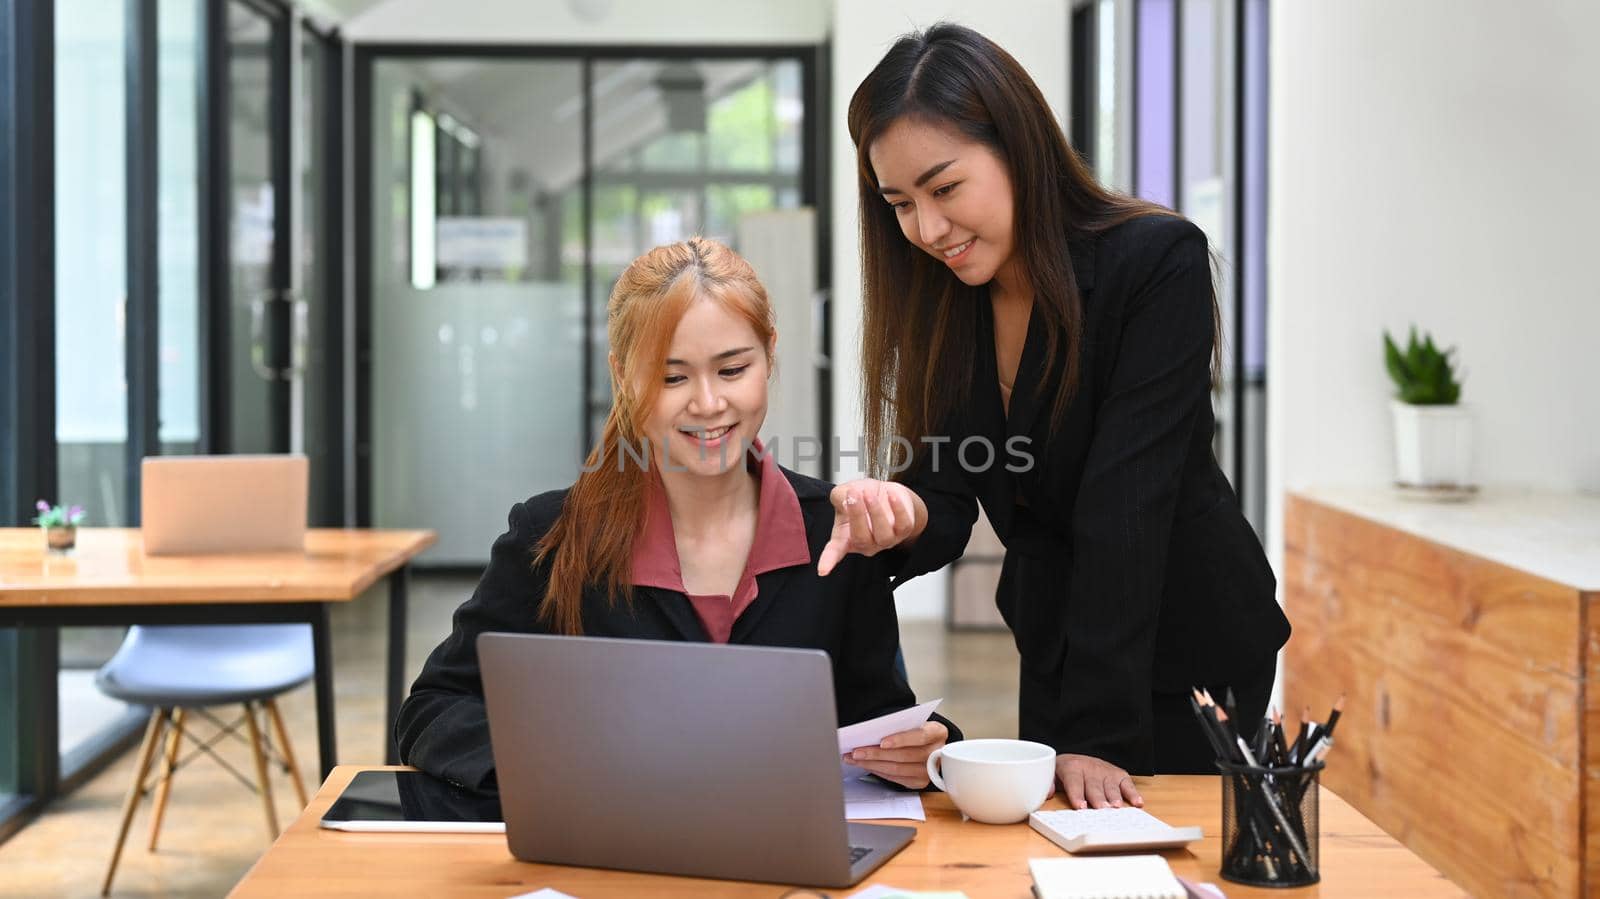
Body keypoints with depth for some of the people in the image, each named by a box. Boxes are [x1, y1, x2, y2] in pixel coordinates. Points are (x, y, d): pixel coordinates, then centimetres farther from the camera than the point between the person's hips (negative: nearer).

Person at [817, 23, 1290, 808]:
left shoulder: (1159, 264, -23)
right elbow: (946, 494, -9)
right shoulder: (941, 300, -5)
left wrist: (1094, 729, -30)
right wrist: (900, 515, -34)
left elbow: (1124, 506, -28)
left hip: (1186, 647, -5)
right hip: (1056, 639, 5)